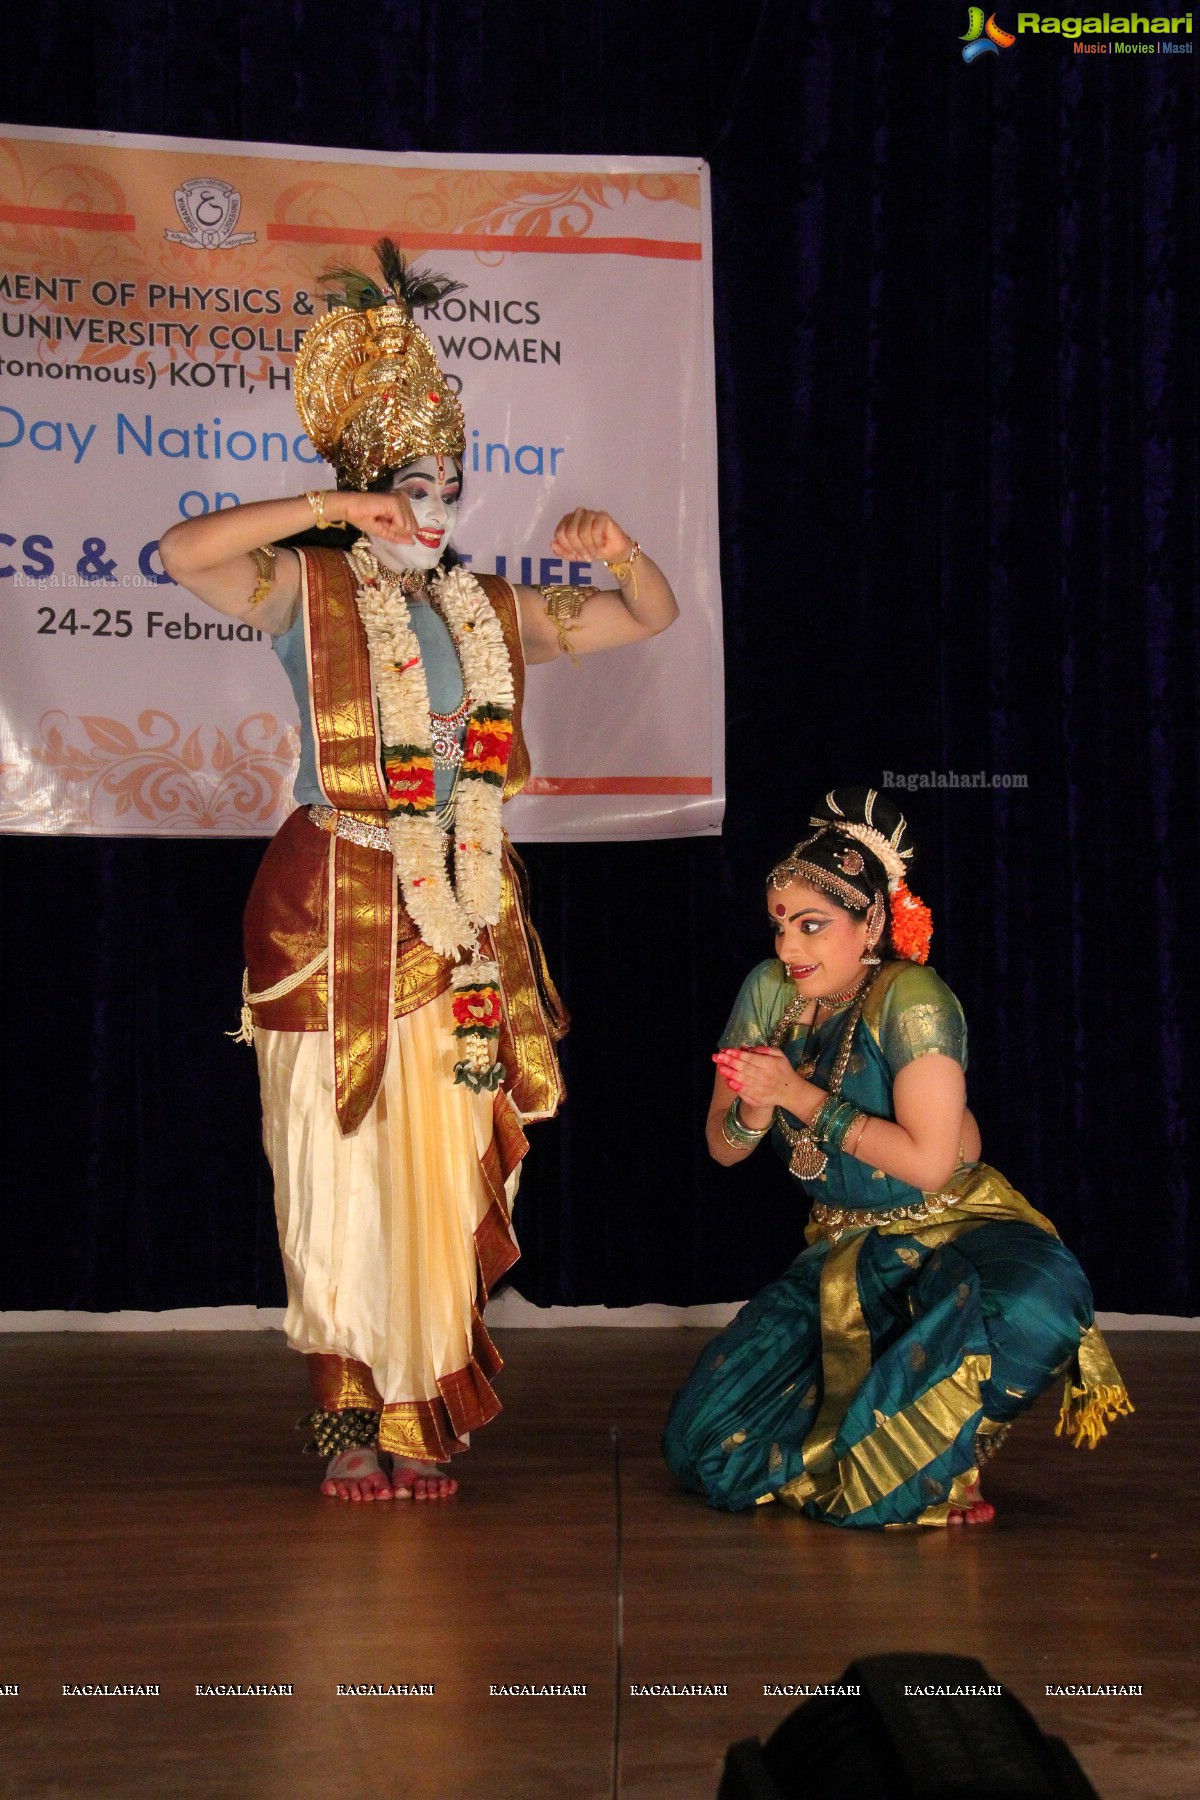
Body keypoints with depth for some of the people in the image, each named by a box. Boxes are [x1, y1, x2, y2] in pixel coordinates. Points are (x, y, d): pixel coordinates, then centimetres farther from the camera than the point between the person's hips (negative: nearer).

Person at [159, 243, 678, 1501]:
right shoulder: (306, 590, 2)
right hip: (338, 910, -4)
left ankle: (424, 1409, 12)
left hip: (464, 915, 4)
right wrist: (330, 511, -19)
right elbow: (181, 553, -16)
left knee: (449, 1164, 3)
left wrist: (618, 550, 1)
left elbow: (652, 618, 22)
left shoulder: (492, 610, 16)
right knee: (343, 1161, -3)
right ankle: (352, 1413, 8)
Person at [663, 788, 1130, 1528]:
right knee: (705, 1440, -5)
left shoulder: (910, 998, -18)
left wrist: (799, 1096, -21)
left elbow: (929, 1161, -25)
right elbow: (724, 1147, 6)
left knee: (1029, 1302, -42)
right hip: (846, 1254, 6)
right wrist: (755, 1106, -17)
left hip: (954, 1235, -5)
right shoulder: (770, 992, 1)